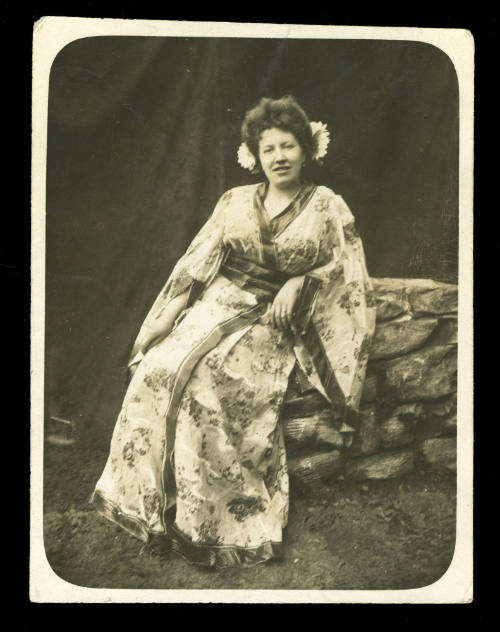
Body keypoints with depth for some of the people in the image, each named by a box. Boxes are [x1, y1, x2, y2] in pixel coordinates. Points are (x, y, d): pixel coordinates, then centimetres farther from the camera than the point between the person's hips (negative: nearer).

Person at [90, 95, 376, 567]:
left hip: (276, 319, -3)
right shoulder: (235, 201, 13)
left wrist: (299, 281, -9)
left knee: (208, 378, -30)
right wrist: (165, 316, 2)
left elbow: (348, 272, 5)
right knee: (157, 370, -23)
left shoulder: (326, 206, 6)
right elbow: (197, 262, 10)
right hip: (219, 303, 4)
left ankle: (205, 521, -20)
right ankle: (152, 506, -13)